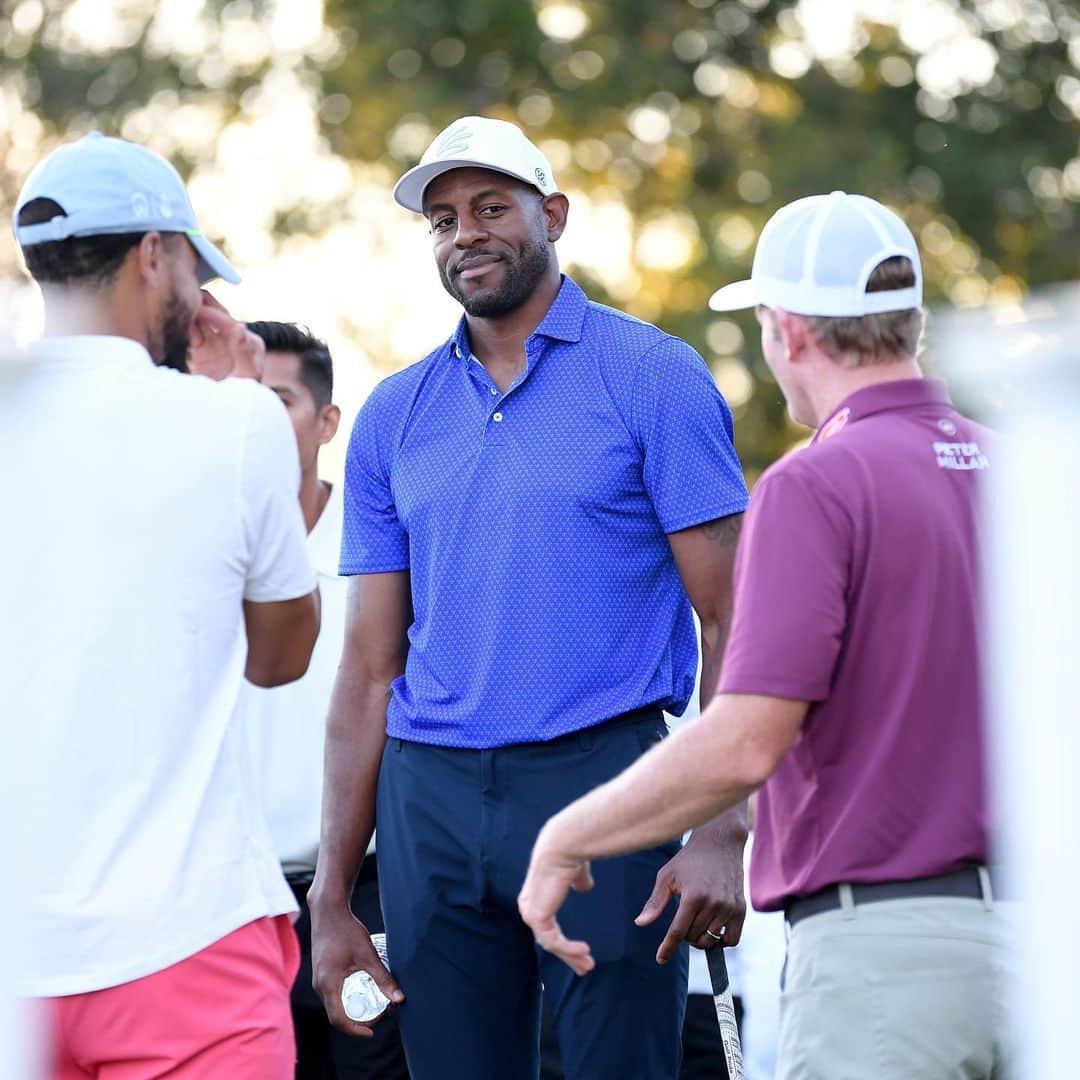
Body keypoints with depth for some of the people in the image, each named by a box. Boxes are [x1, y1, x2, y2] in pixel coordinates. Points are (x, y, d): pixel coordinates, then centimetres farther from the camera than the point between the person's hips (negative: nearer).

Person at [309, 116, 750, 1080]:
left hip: (600, 774, -4)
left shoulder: (652, 377, 0)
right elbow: (371, 667, 13)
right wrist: (331, 895, 8)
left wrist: (727, 831, -15)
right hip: (432, 800, 4)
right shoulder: (393, 416, 12)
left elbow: (731, 619, -4)